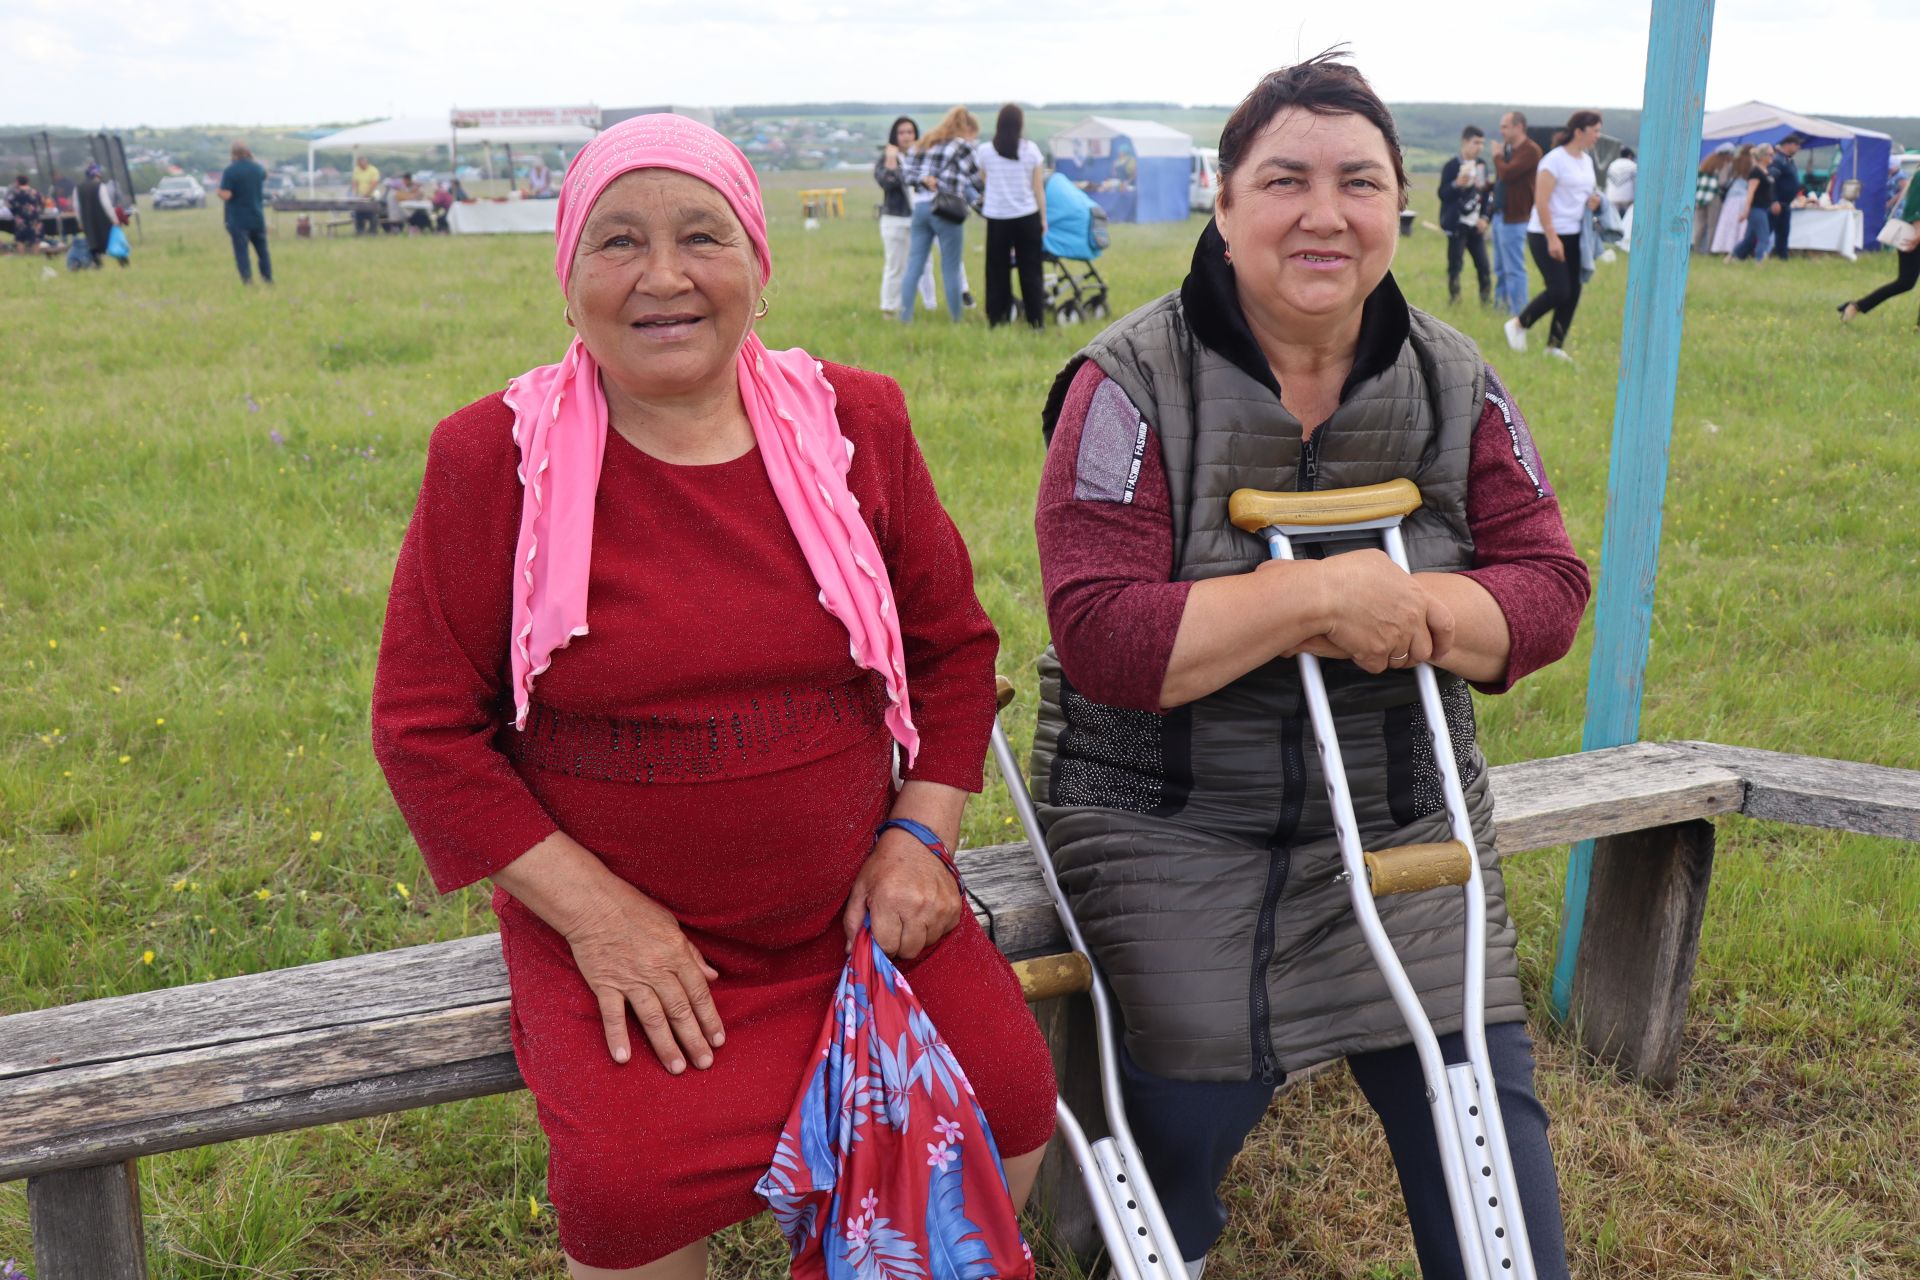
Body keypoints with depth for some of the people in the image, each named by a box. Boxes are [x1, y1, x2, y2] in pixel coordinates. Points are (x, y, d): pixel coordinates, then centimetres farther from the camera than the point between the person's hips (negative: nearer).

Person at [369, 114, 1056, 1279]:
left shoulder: (855, 426, 1)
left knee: (1009, 1106, -12)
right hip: (619, 928, -2)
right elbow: (425, 723, -5)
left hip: (855, 908, 3)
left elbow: (953, 641, 10)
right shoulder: (494, 459, -7)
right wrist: (593, 912, -12)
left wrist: (920, 836, -1)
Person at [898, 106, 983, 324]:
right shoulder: (961, 145, -2)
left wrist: (923, 179, -2)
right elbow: (976, 180, -1)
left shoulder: (922, 144, 18)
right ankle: (956, 321, 7)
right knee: (951, 270, 2)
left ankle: (905, 319, 2)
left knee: (913, 266, 5)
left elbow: (905, 173, 12)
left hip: (920, 207, 6)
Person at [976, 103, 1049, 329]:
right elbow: (1038, 188, 0)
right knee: (1030, 272, 6)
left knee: (997, 272, 7)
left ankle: (997, 320, 7)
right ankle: (1036, 321, 6)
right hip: (1027, 217, 0)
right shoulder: (1031, 149, -4)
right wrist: (1043, 218, 8)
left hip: (997, 219, 0)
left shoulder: (985, 151, -4)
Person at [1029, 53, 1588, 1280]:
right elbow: (1100, 636, -22)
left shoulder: (1455, 384, 0)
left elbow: (1551, 588, -2)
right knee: (1182, 1131, 6)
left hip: (1402, 818, 4)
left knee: (1485, 1114, 3)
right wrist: (1322, 593, -27)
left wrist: (1411, 611, -22)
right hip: (1172, 833, -3)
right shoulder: (1133, 385, -13)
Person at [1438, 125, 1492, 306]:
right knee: (1455, 264, -3)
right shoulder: (1452, 165, -8)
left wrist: (1484, 217, 4)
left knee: (1483, 264, 2)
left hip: (1475, 224, 5)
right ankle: (1454, 299, 7)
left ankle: (1486, 299, 9)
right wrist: (1458, 184, -29)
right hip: (1457, 224, -5)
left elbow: (1484, 193, 15)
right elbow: (1443, 194, -12)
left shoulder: (1481, 165, 11)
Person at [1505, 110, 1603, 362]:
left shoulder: (1586, 160, 13)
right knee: (1558, 291, -13)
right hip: (1547, 235, -8)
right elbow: (1541, 202, -17)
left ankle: (1555, 345, 13)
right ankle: (1518, 325, 8)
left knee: (1573, 291, 4)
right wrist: (1552, 238, -21)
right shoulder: (1554, 160, -12)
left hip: (1574, 235, 8)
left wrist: (1593, 202, 3)